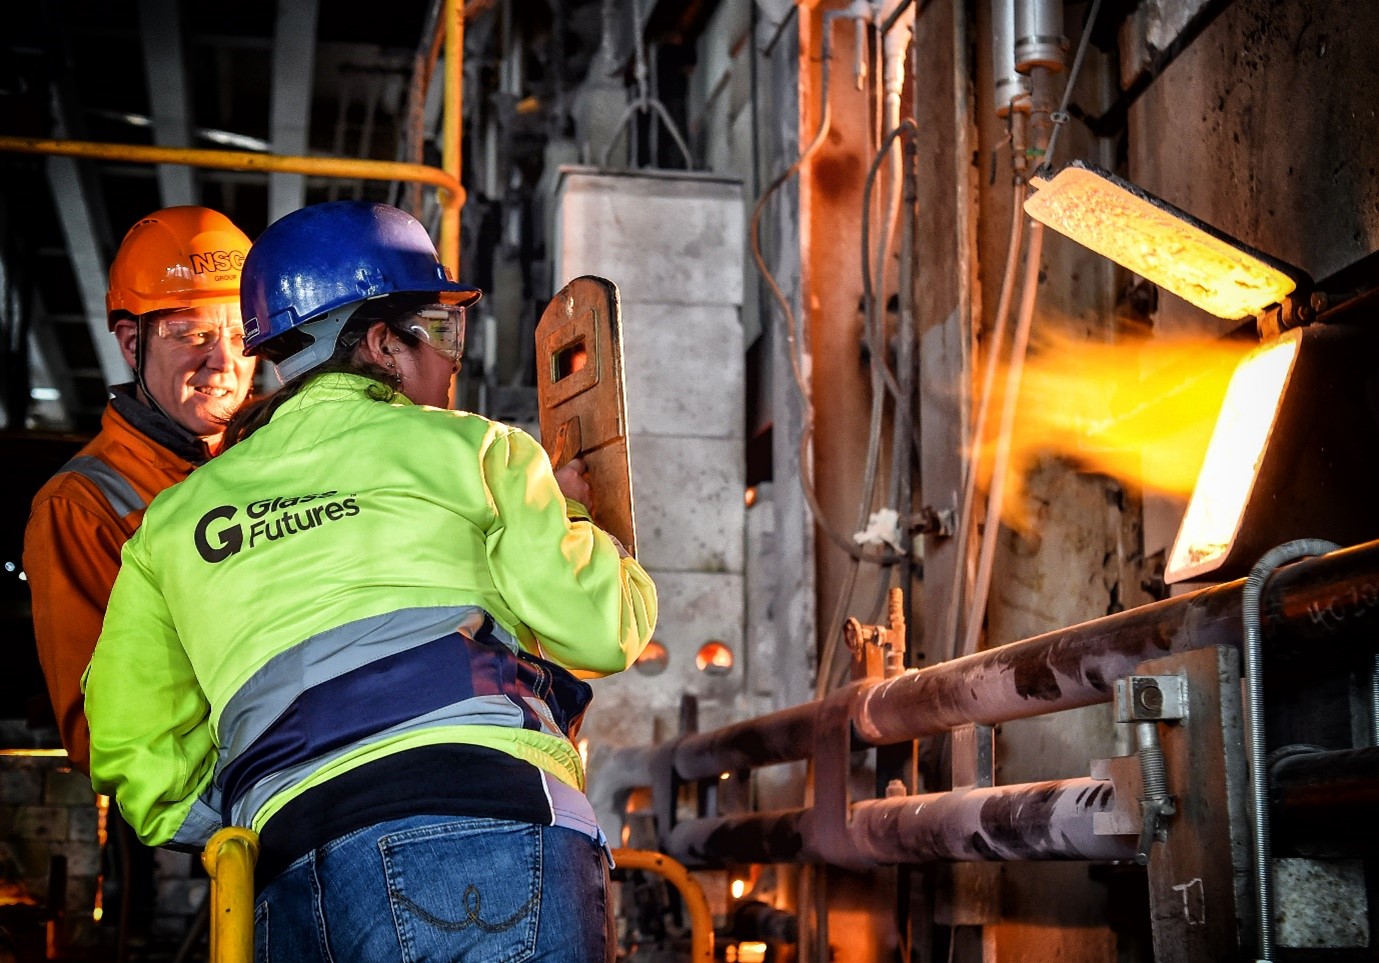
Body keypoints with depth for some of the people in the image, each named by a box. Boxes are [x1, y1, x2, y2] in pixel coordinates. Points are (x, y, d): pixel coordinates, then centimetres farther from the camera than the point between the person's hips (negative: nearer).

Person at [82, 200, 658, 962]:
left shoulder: (173, 522, 23)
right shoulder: (467, 447, 9)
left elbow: (132, 748, 20)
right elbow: (603, 627, 4)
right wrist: (572, 514, 23)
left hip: (290, 882, 5)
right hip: (486, 814, -5)